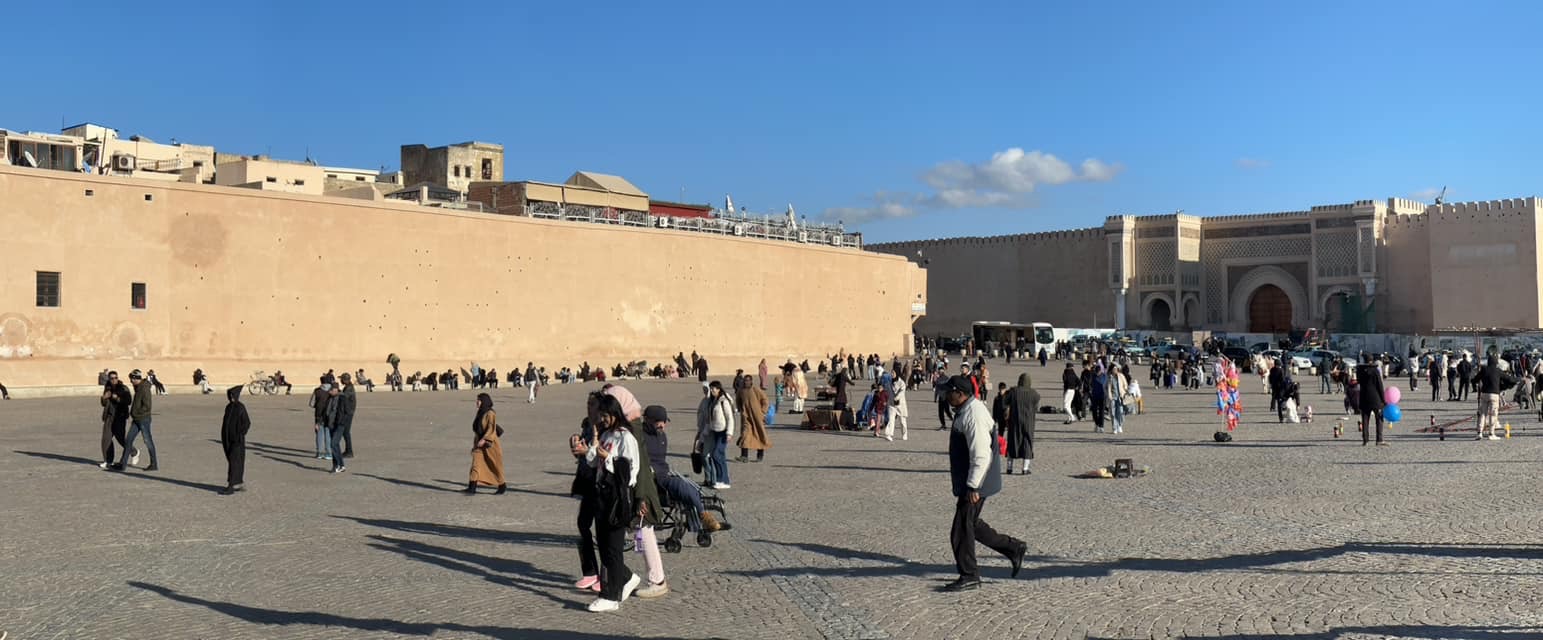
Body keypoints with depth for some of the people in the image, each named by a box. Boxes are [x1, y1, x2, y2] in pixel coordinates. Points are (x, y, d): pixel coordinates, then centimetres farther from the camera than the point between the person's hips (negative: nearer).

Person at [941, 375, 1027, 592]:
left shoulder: (973, 415, -22)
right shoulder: (965, 411, 11)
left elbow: (981, 455, -26)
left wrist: (972, 486, -24)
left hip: (975, 484, -10)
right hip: (968, 482, 10)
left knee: (962, 530, -2)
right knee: (971, 525, 18)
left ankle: (969, 577, 11)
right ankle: (1014, 548, 28)